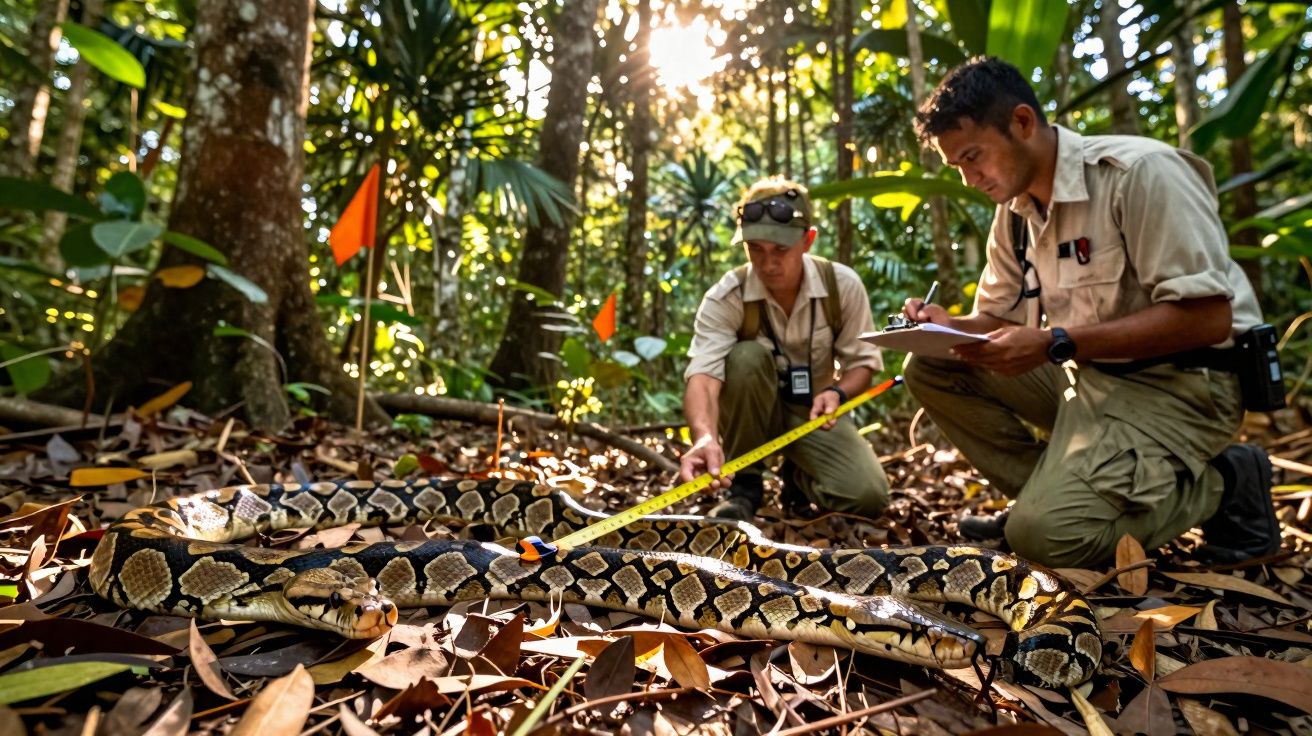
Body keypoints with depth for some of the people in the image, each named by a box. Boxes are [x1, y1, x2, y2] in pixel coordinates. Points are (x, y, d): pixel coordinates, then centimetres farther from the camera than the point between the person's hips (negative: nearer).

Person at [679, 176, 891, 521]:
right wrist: (705, 437, -58)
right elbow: (703, 375, -37)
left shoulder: (843, 285, -15)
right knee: (747, 357, -35)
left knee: (867, 495, -23)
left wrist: (837, 393, -29)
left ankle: (798, 476, 14)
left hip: (814, 412, 1)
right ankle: (744, 483, -13)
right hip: (752, 411, -1)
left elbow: (862, 362, -5)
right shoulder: (725, 298, -23)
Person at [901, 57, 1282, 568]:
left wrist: (1055, 344, -28)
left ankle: (1220, 484, 0)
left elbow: (1207, 318, -22)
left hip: (1177, 382, -7)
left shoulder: (1139, 172, -17)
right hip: (1085, 375, 8)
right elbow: (998, 316, 12)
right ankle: (1048, 492, -1)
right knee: (932, 369, -6)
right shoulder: (1013, 211, 6)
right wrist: (948, 326, -11)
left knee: (1046, 533, -25)